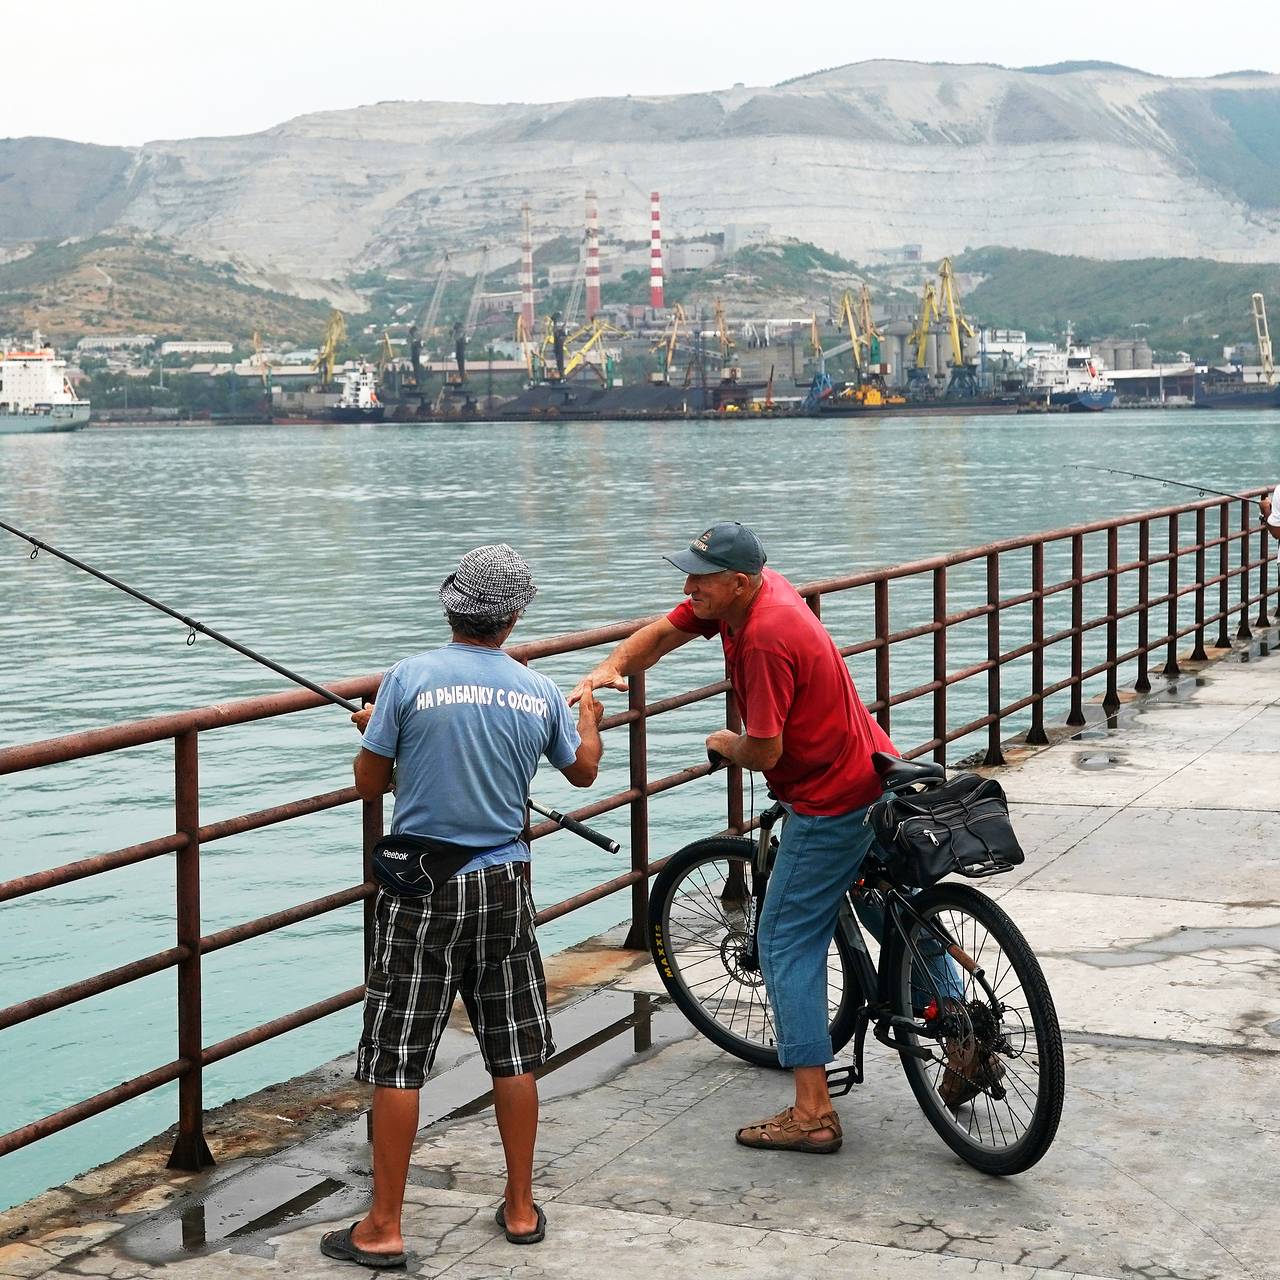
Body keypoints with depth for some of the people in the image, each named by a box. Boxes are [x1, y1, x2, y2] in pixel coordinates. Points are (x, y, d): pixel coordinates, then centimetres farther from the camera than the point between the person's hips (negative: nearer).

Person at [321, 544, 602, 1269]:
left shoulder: (409, 680, -11)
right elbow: (584, 771, 18)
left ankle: (384, 1229, 7)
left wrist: (372, 733, 18)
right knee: (515, 1054, 14)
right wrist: (589, 719, 39)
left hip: (423, 891, -3)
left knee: (398, 1064, 3)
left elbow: (369, 785, -3)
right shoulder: (539, 693, 0)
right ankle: (522, 1209, 23)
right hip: (503, 889, 3)